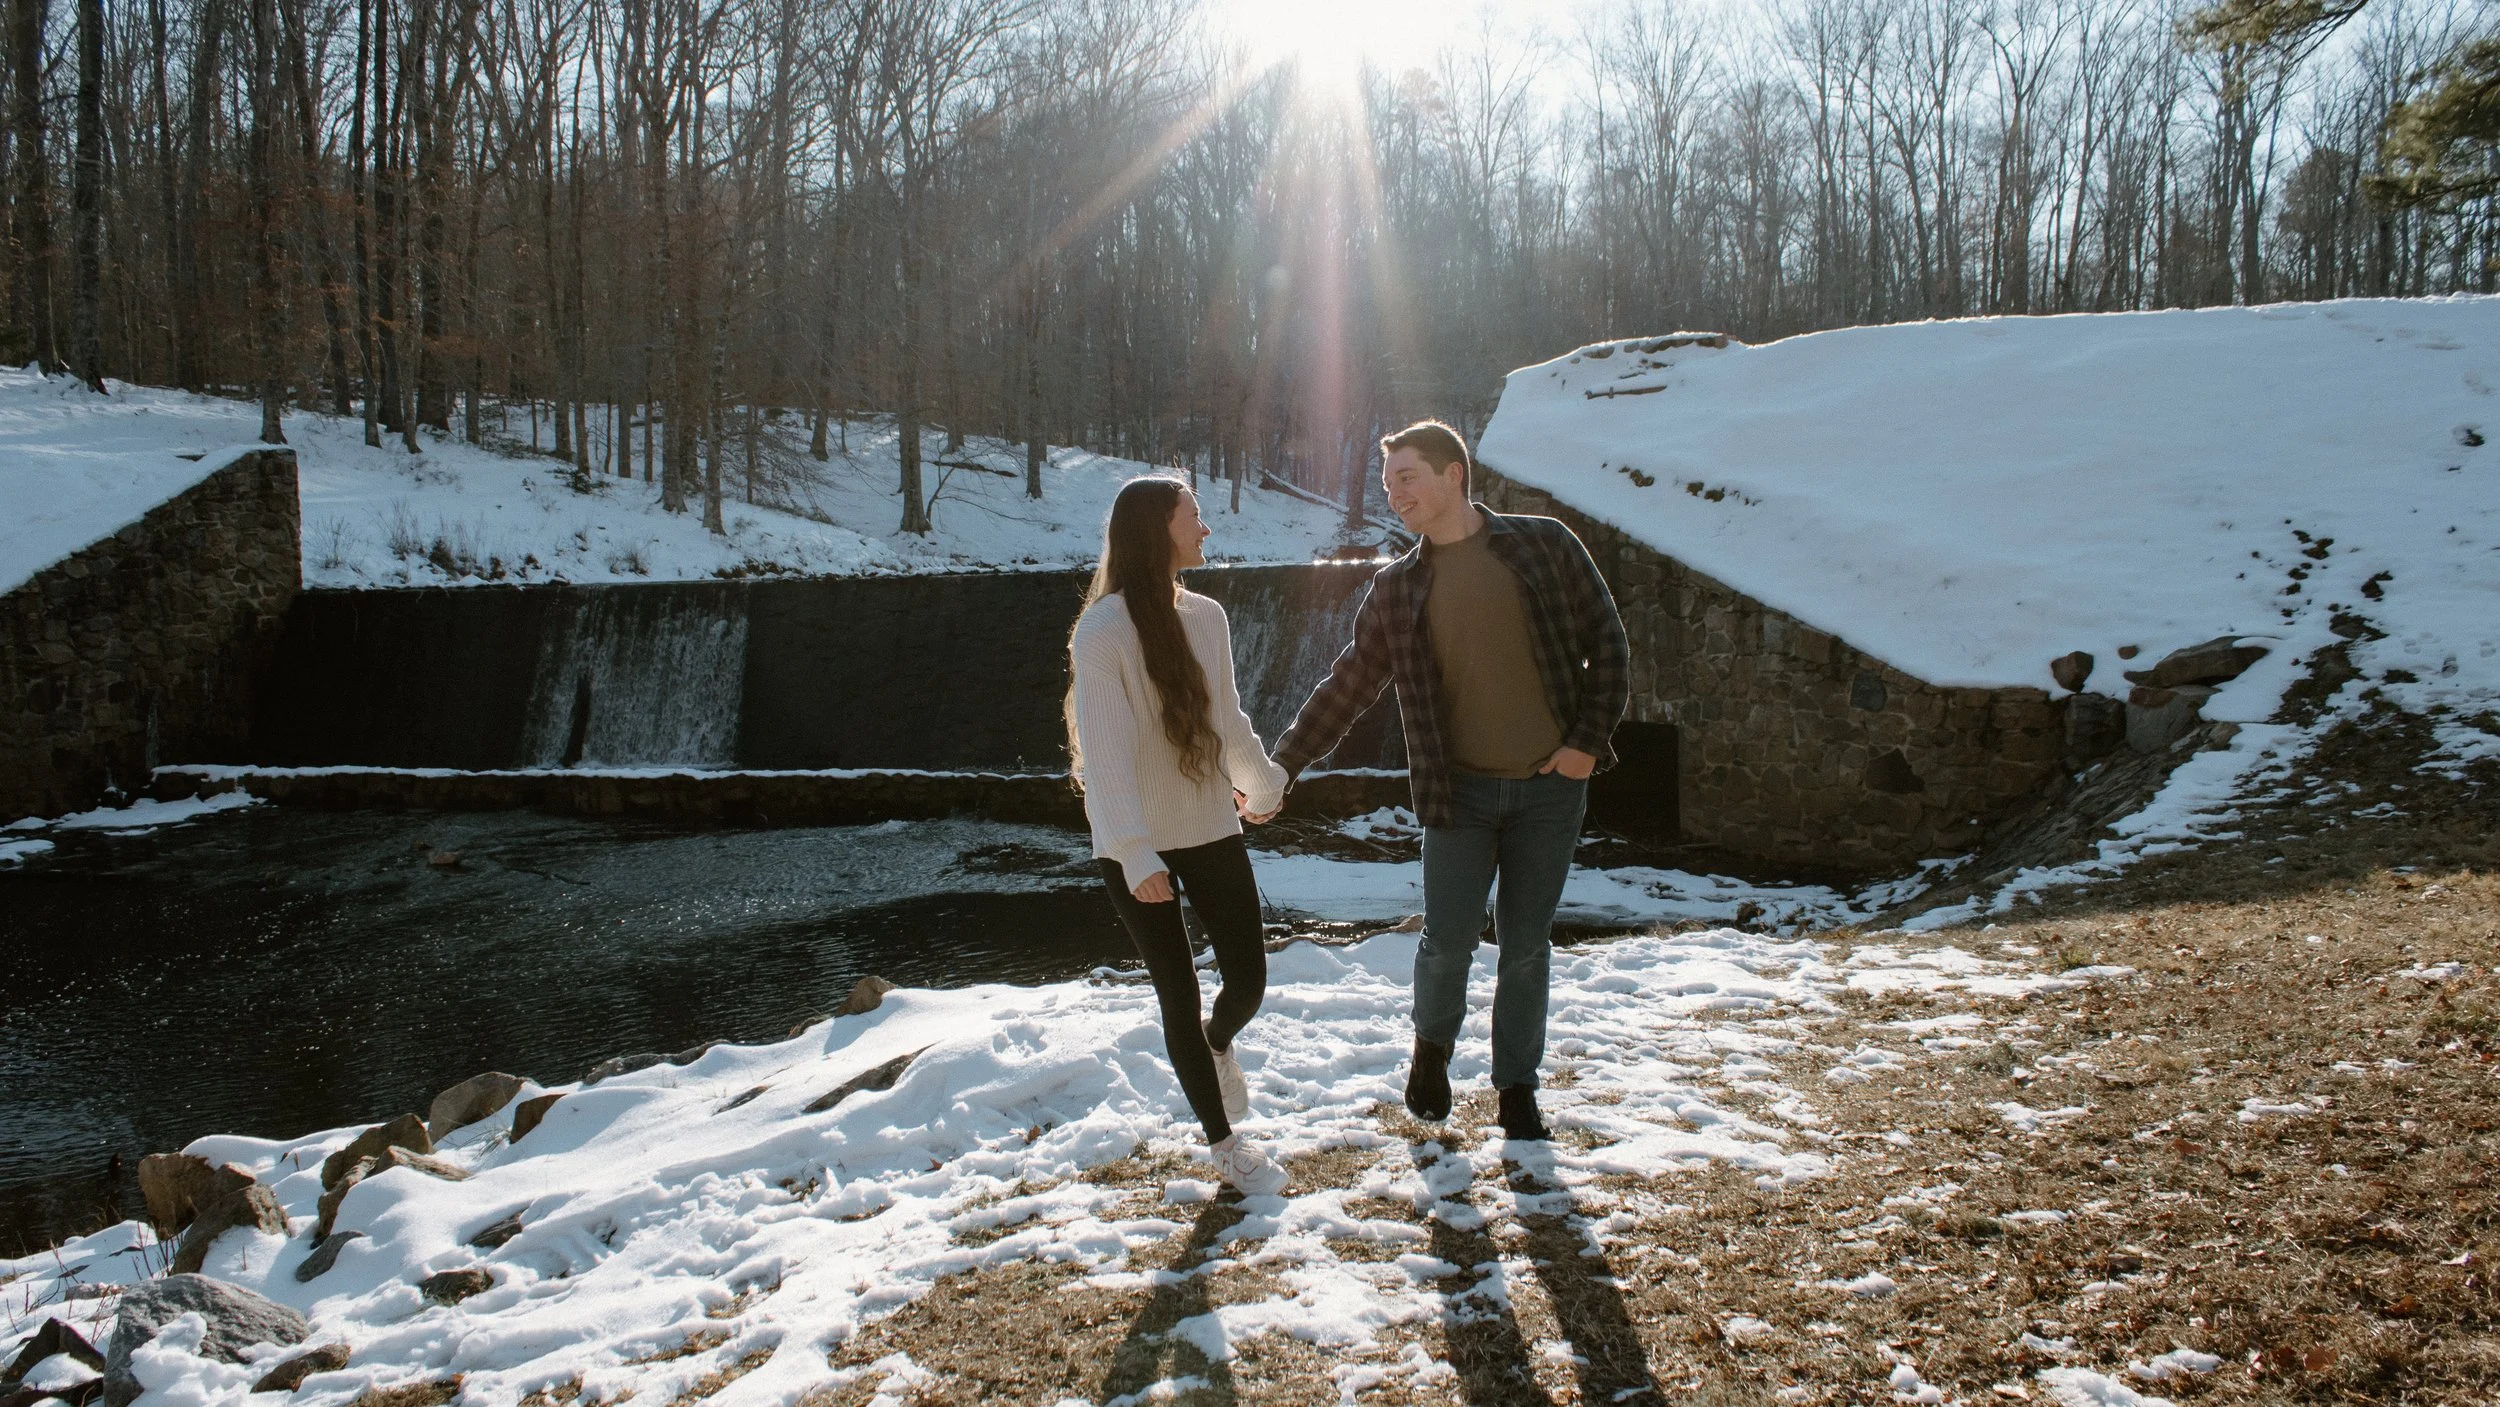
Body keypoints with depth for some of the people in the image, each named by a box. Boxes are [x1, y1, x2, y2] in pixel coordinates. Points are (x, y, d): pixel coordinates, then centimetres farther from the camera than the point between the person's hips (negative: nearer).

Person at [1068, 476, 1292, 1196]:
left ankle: (1219, 1046, 41)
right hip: (1140, 847, -5)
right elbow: (1106, 753, -19)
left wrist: (1261, 782, 30)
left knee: (1248, 979, 4)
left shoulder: (1207, 617, 2)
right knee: (1180, 995, 3)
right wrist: (1137, 857, -24)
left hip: (1212, 828, 5)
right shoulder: (1103, 631, -16)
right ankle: (1223, 1144, 22)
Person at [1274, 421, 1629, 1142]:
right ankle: (1433, 1044, 29)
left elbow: (1606, 643, 3)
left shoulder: (1544, 546, 0)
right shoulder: (1396, 589, 5)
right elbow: (1347, 686, 8)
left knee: (1526, 944, 7)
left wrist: (1589, 738, -6)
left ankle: (1516, 1087, 25)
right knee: (1448, 940, -3)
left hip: (1550, 786, -1)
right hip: (1458, 788, 1)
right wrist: (1280, 766, 3)